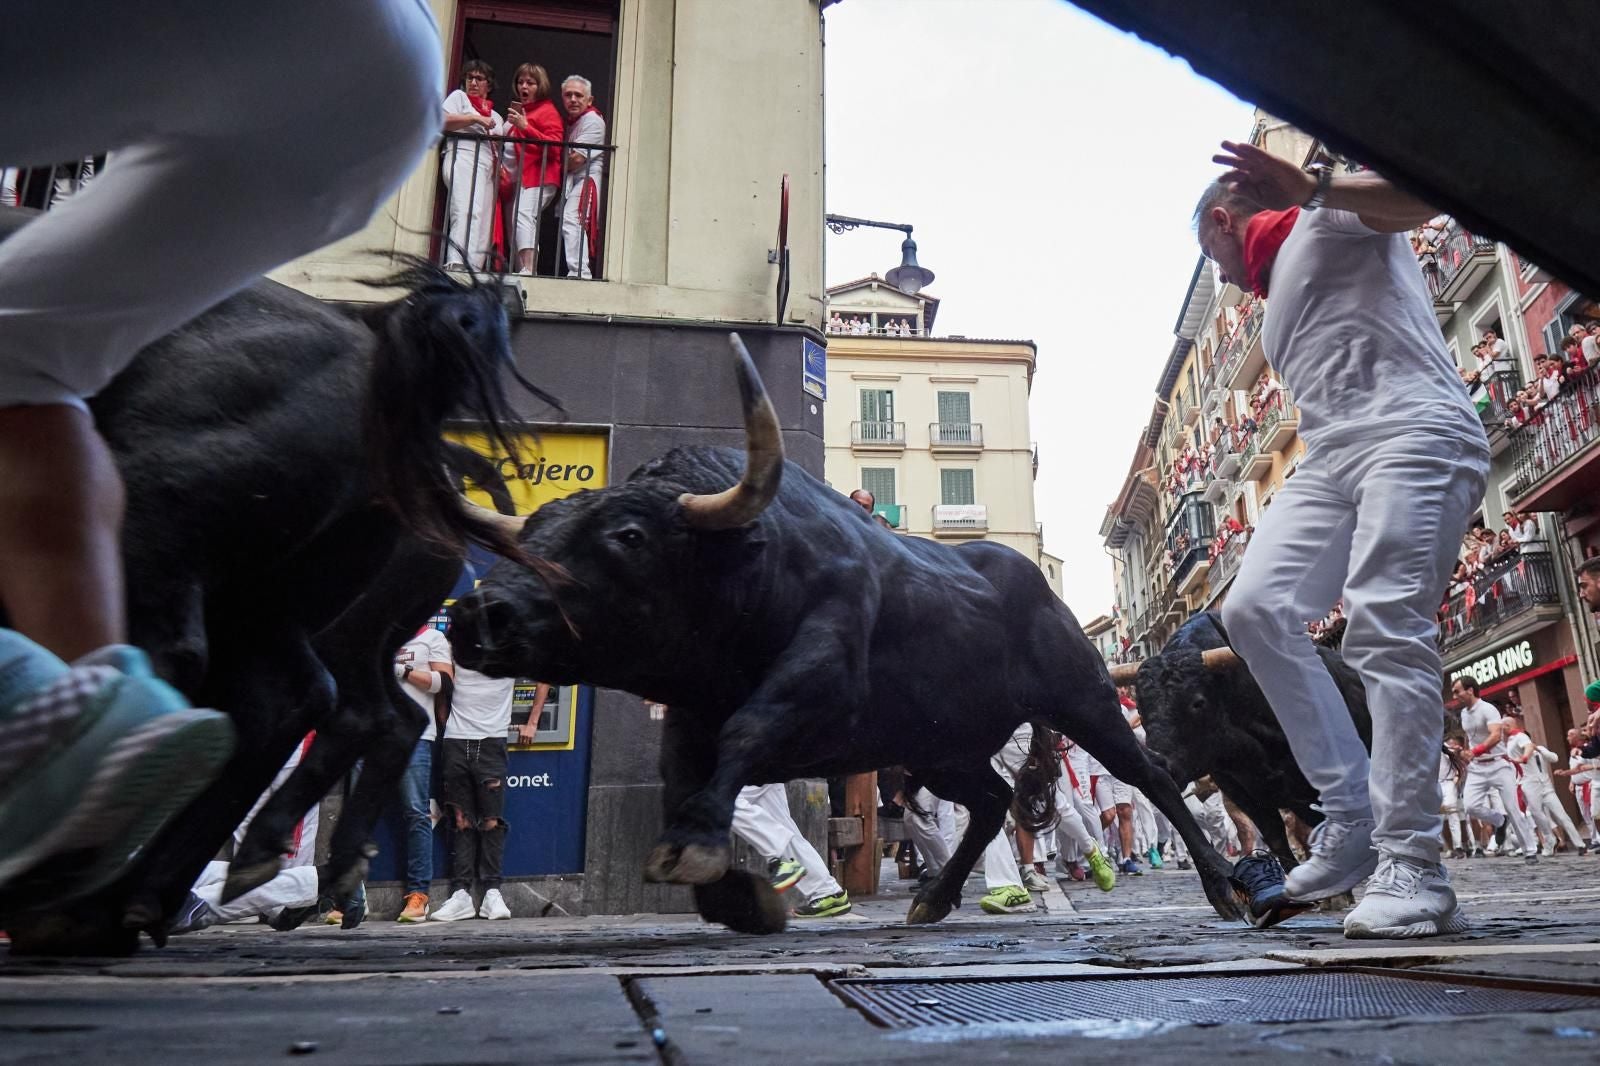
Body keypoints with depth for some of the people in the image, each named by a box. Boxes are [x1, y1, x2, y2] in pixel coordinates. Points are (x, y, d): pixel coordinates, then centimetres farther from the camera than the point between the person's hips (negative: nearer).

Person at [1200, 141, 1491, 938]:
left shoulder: (1326, 215, 9)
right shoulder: (1276, 293, 32)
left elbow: (1417, 195, -14)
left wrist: (1311, 188, -28)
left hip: (1414, 435, -8)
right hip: (1331, 456, 8)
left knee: (1386, 631, -19)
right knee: (1254, 608, -7)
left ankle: (1411, 869, -16)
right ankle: (1353, 813, -2)